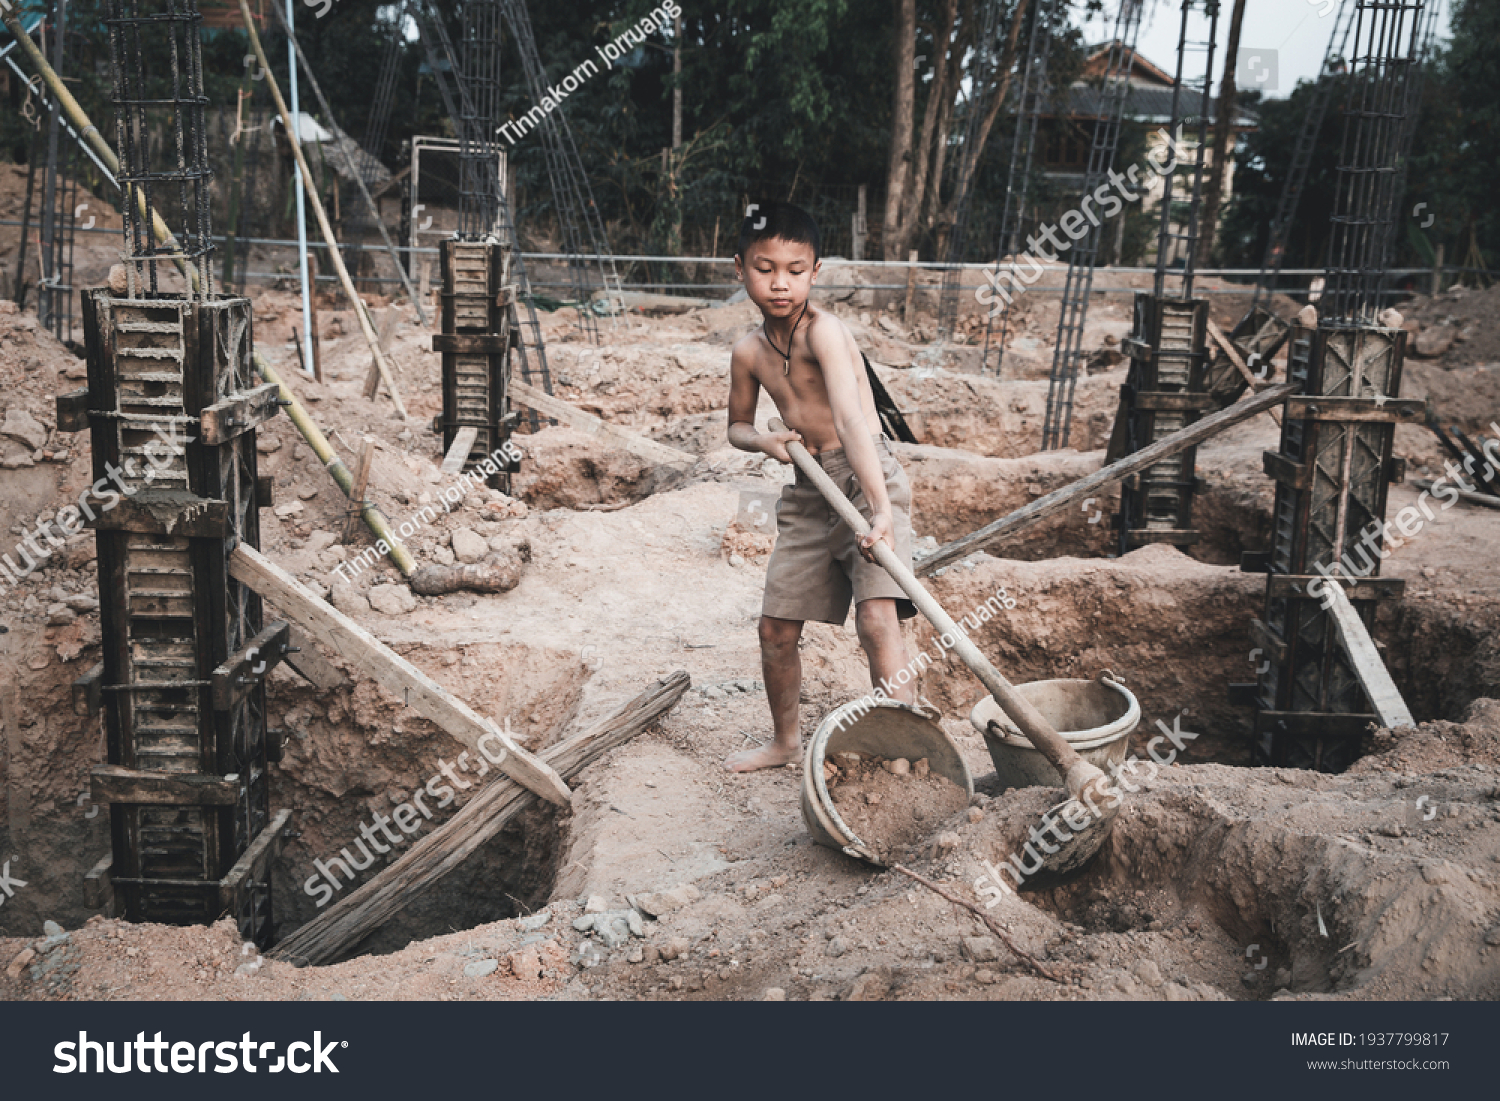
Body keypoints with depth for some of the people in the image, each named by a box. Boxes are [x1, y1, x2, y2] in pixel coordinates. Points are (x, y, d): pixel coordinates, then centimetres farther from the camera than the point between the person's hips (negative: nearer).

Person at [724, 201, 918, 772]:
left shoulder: (824, 331, -17)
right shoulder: (749, 353, 4)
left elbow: (851, 418, -31)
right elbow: (736, 427, 20)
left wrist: (881, 510, -42)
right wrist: (766, 441, -5)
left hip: (866, 477, -7)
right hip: (808, 492, 7)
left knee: (877, 618, -24)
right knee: (776, 626, 11)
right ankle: (786, 741, 33)